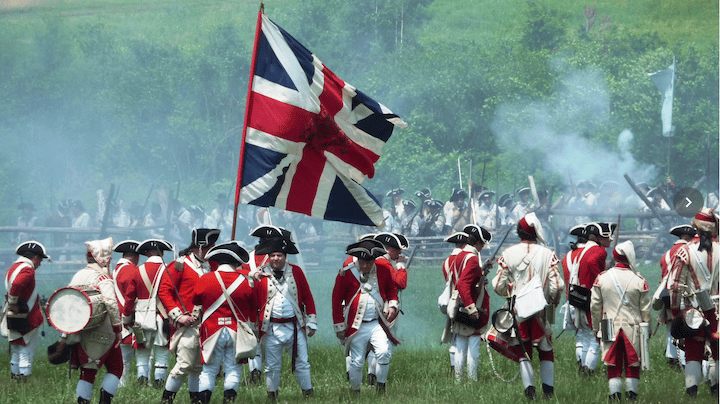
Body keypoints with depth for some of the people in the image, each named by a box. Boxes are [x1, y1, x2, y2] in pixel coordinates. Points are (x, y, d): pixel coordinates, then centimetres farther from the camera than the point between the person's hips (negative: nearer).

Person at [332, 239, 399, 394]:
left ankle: (381, 385, 2)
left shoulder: (384, 270, 3)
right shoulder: (346, 273, -6)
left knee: (385, 353, -18)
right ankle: (355, 391, 19)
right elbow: (336, 300, 1)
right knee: (357, 362, -1)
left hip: (378, 323, 2)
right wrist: (339, 327, 0)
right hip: (356, 326, -2)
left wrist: (392, 305, 0)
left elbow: (392, 288, 21)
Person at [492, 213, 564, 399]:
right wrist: (554, 301, 11)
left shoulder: (508, 254, -2)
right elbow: (556, 286, -10)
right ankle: (548, 389, 17)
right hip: (541, 310, 0)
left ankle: (529, 387, -2)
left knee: (523, 352, 9)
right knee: (546, 350, 15)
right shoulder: (547, 254, -6)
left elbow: (498, 286, -1)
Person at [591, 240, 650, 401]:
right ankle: (631, 393, 11)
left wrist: (596, 327, 13)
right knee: (632, 364, 10)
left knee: (613, 365, 7)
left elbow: (595, 306, 3)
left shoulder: (601, 278, -2)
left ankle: (615, 395, 4)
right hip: (633, 327, -1)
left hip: (610, 328, 1)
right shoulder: (639, 281, -8)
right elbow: (645, 309, -2)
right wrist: (647, 330, 11)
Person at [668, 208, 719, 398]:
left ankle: (691, 389, -3)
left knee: (693, 353, 5)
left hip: (693, 309, -1)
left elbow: (675, 286, -4)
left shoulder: (685, 252, -5)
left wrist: (676, 311, 4)